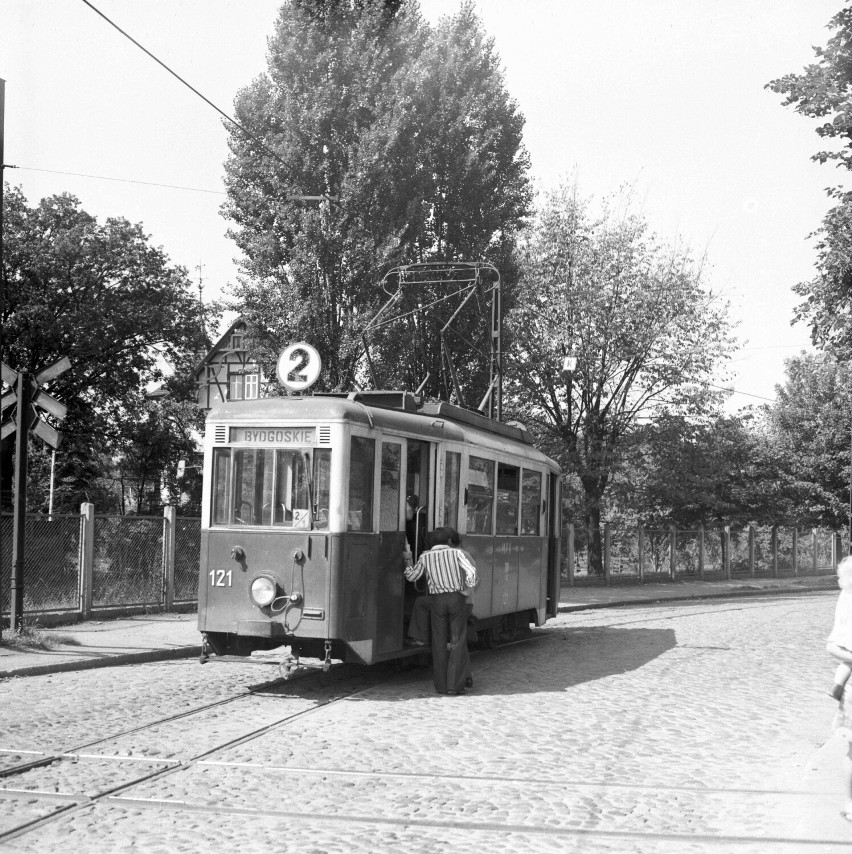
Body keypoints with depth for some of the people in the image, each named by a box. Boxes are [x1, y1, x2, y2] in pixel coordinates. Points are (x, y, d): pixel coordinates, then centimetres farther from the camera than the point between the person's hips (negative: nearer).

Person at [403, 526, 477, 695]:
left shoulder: (425, 557, 7)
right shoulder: (456, 553, 3)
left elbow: (412, 576, 19)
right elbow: (471, 570, -11)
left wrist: (408, 566, 40)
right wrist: (469, 588, 5)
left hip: (437, 600, 2)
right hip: (456, 598, -1)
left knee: (440, 643, 9)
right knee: (458, 642, 2)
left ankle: (441, 685, 11)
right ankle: (454, 684, -5)